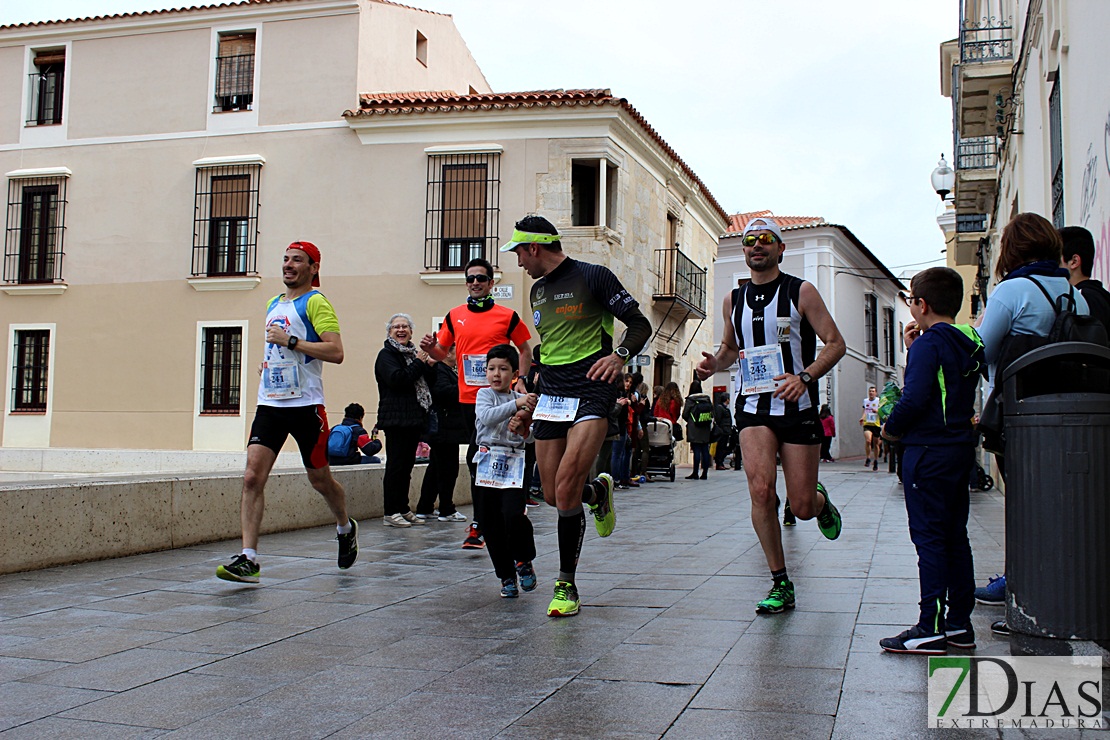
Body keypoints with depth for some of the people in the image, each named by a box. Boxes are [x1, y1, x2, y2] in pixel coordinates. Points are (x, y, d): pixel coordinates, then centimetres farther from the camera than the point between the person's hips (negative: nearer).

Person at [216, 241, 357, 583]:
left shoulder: (315, 302, -6)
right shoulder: (273, 304, 17)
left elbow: (336, 352, -17)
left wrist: (290, 341, -18)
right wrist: (270, 361, 14)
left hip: (306, 404, -6)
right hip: (270, 403, 6)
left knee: (320, 479, 8)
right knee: (252, 476, -10)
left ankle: (346, 528, 37)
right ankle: (248, 558, -11)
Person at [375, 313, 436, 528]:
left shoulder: (413, 353, 21)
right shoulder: (387, 354, -3)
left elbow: (430, 381, 17)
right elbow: (396, 379, -19)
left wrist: (428, 363, -1)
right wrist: (418, 363, -9)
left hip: (414, 418, 8)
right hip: (396, 419, -8)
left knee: (407, 464, 10)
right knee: (396, 465, -9)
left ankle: (403, 509, 15)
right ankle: (390, 513, -6)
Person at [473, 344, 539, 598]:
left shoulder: (522, 399, 10)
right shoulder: (485, 394, 4)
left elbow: (529, 439, 11)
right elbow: (486, 417, -19)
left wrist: (525, 428, -10)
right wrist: (516, 404, -26)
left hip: (515, 465, 0)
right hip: (488, 463, 0)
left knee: (514, 514, -19)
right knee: (490, 523, 1)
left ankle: (524, 561, 7)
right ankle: (507, 576, 15)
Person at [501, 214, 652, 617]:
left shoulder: (593, 276, -5)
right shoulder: (538, 290, 17)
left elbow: (640, 325, -4)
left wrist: (620, 355, -23)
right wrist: (531, 399, 24)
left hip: (591, 394, -7)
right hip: (551, 399, 7)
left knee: (566, 489, -18)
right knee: (553, 495, 5)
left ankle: (567, 586, -5)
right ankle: (598, 491, 39)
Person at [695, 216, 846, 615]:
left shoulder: (801, 292, -2)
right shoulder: (734, 299, 10)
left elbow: (835, 343, -4)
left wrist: (804, 376, -20)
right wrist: (714, 363, 2)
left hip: (797, 407, -2)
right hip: (754, 406, 2)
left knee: (802, 507, 0)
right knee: (760, 490, -18)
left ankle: (822, 501, 40)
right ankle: (781, 585, -5)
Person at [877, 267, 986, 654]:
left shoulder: (929, 343, -14)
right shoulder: (969, 343, 12)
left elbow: (915, 398, -23)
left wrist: (891, 428, -7)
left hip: (929, 452, -9)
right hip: (961, 448, 9)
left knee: (929, 537, -6)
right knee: (955, 536, 13)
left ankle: (931, 628, -3)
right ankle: (960, 624, 18)